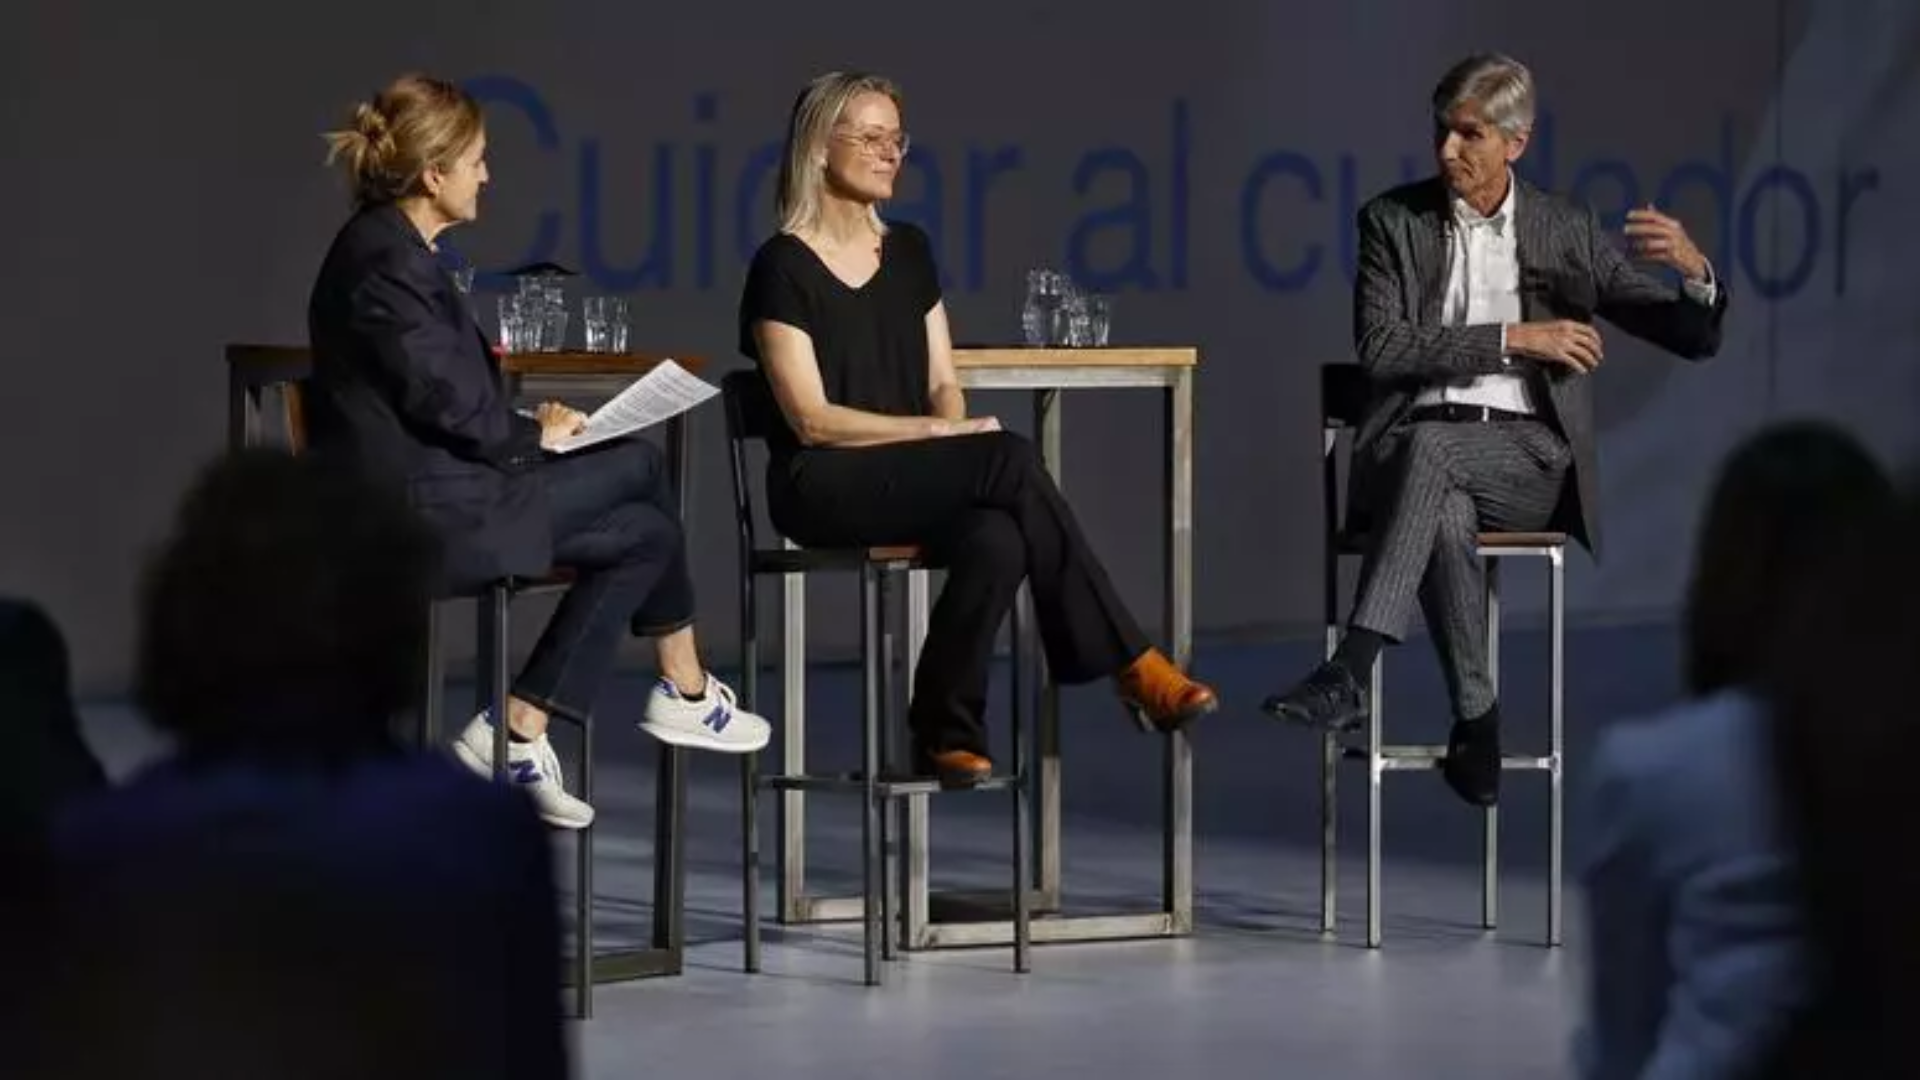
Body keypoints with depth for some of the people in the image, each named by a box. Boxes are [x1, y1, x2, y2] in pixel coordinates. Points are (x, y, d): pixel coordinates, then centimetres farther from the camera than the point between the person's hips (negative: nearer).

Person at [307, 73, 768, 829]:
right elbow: (441, 399, -20)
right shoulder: (387, 262, -19)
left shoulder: (387, 249, 14)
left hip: (427, 495, 10)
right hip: (418, 514, -10)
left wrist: (524, 429, 3)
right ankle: (687, 693, 15)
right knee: (638, 467, -1)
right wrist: (533, 438, -3)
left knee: (642, 529, 8)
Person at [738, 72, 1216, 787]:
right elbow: (812, 421, -12)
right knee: (1012, 459, -29)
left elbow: (943, 383, 13)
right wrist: (940, 432, -19)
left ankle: (946, 732, -24)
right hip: (823, 488, -6)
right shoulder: (783, 267, -6)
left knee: (998, 536, -32)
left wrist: (955, 442, -10)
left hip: (913, 484, 6)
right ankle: (1132, 667, -25)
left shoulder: (907, 252, 15)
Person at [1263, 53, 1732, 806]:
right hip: (1412, 449, 0)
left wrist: (1694, 270, -15)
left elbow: (1695, 339, 9)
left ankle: (1350, 673, -44)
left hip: (1526, 457, 0)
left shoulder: (1569, 233, 11)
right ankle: (1476, 722, -26)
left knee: (1429, 447, -36)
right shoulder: (1393, 221, 9)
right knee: (1446, 516, -37)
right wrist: (1513, 340, -11)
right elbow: (1380, 348, -5)